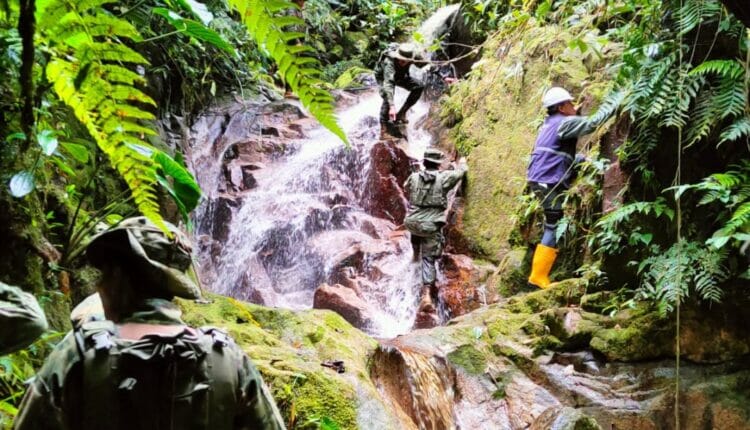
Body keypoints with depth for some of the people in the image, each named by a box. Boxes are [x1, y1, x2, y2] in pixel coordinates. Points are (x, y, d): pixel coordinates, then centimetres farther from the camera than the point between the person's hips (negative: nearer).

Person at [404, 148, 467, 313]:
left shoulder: (414, 177, 6)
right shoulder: (444, 177, -1)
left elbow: (406, 187, 30)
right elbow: (461, 172, 19)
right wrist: (462, 162, 41)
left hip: (413, 223, 3)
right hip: (432, 227, -2)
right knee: (428, 260, 1)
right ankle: (426, 295, -13)